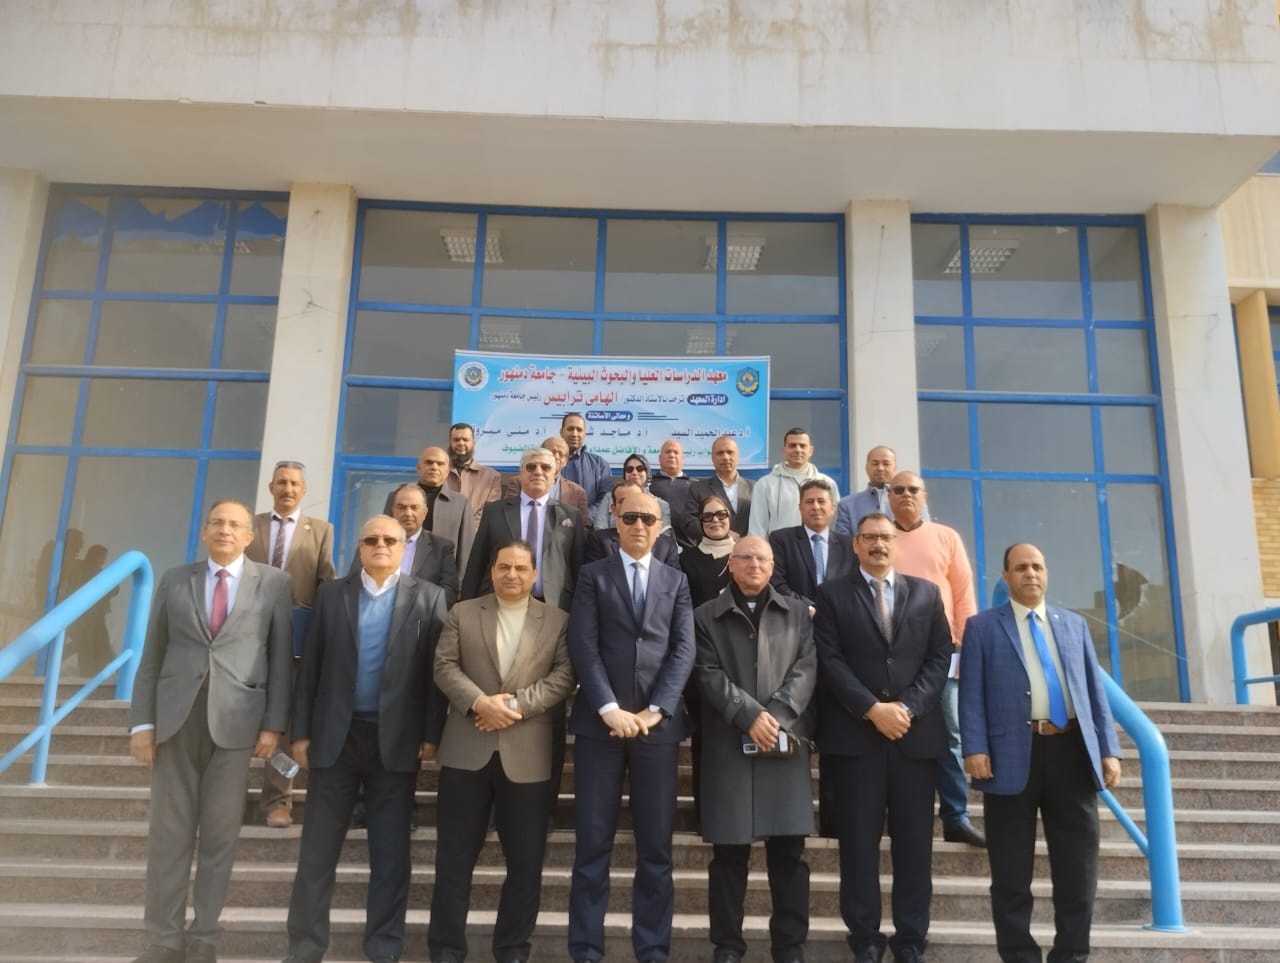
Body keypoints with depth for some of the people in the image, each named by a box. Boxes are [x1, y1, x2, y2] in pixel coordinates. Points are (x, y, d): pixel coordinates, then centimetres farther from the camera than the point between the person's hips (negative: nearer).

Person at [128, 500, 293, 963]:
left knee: (220, 835, 6)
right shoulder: (174, 580, 10)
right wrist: (142, 720, 0)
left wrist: (274, 723, -4)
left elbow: (281, 656, 2)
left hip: (236, 720, -2)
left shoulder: (273, 583, 4)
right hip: (176, 716, 2)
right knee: (169, 832, 7)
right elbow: (152, 655, 8)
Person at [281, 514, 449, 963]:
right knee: (318, 848, 7)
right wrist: (301, 731, 2)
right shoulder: (331, 594, 8)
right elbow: (310, 666, 6)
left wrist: (431, 734, -6)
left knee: (391, 850, 6)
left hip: (396, 738, -1)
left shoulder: (428, 597, 2)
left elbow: (436, 669, -1)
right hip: (335, 734, 2)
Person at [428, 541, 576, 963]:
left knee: (526, 861, 7)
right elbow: (445, 666, 0)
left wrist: (516, 703, -15)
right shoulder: (462, 613, 9)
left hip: (527, 755, 0)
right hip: (467, 750, 0)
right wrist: (480, 702, -16)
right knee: (454, 858, 7)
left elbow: (564, 676, -3)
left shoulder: (558, 621, 6)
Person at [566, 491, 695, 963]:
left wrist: (655, 710, -9)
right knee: (593, 843, 2)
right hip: (600, 720, -1)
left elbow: (684, 650, 4)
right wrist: (609, 708, -13)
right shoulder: (593, 575, 9)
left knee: (656, 845, 5)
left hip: (658, 723, 2)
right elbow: (583, 646, -2)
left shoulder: (676, 580, 14)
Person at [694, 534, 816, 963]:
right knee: (729, 852, 4)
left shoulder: (797, 613, 12)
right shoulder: (706, 616, 7)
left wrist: (776, 715, -12)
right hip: (729, 745, -1)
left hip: (786, 741, 1)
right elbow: (710, 675, -2)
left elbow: (806, 669, 2)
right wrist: (751, 715, -14)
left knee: (789, 850, 4)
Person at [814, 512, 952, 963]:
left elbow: (940, 656, 5)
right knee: (859, 841, 3)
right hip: (854, 732, -2)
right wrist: (873, 709, -14)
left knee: (914, 841, 6)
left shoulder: (926, 593, 12)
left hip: (916, 731, 2)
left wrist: (908, 708, -8)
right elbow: (831, 661, -4)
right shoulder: (832, 594, 4)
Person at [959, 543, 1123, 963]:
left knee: (1078, 869, 9)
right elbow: (971, 693, -1)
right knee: (1012, 873, 5)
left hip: (1072, 752, 3)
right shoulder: (983, 626, 7)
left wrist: (1109, 750, 5)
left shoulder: (1074, 624, 17)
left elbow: (1095, 690, 14)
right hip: (1013, 755, -3)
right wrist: (974, 748, -12)